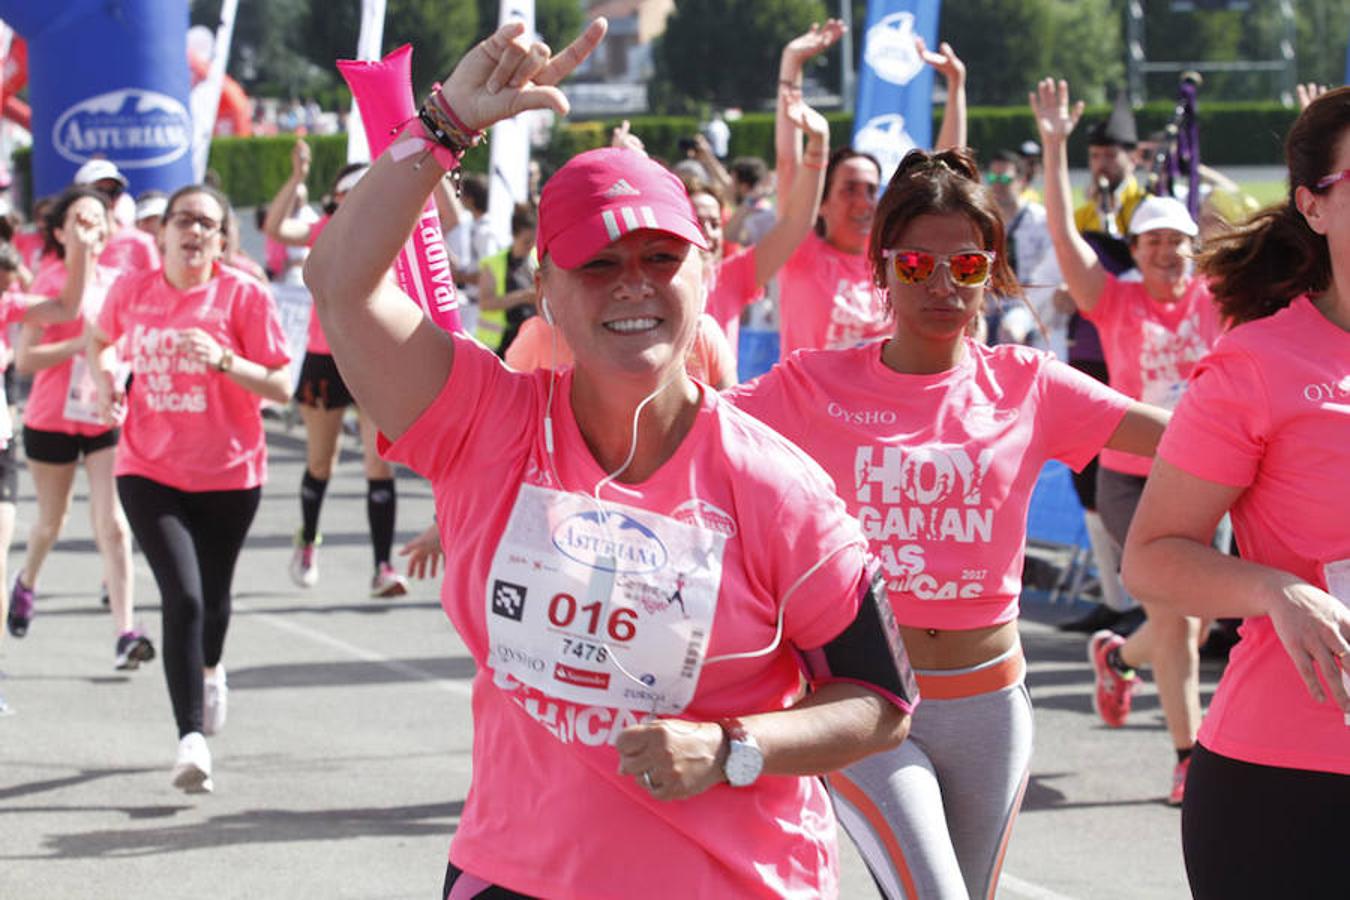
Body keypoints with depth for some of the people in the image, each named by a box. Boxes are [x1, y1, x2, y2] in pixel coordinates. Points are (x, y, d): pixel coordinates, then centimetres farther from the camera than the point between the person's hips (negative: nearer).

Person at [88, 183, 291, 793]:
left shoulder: (243, 295, -8)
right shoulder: (131, 290, 0)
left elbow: (280, 387, -9)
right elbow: (99, 341, 22)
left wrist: (222, 360, -24)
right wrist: (105, 378, 1)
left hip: (229, 474, 0)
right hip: (149, 471, 0)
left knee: (212, 598, 15)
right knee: (182, 597, -16)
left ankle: (210, 669, 52)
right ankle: (192, 740, -15)